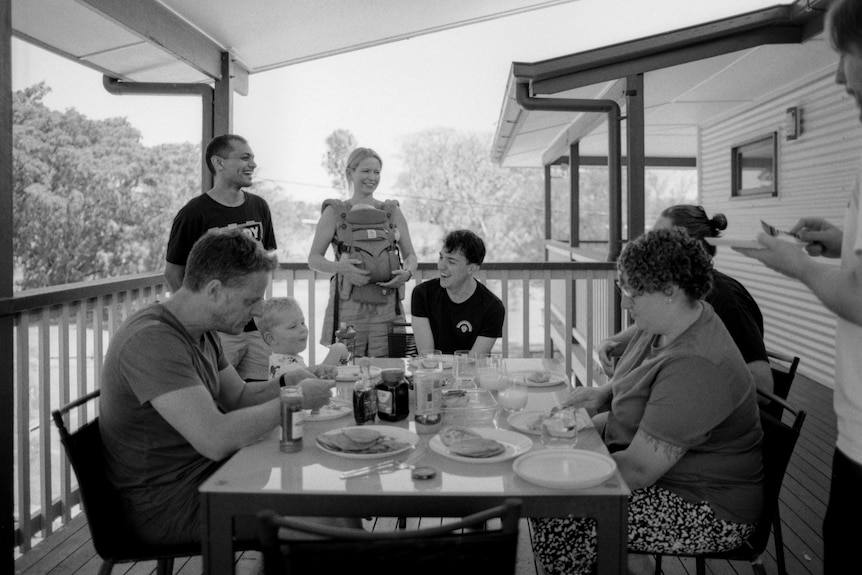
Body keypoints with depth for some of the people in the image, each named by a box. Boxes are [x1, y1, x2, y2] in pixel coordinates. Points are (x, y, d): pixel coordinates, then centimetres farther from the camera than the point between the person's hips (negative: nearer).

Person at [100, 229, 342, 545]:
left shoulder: (202, 332, 6)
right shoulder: (152, 341, -27)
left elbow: (238, 396, 14)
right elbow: (216, 440, -34)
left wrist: (285, 383, -6)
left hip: (205, 472, 9)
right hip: (167, 506, -9)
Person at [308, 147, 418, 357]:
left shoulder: (392, 211, 12)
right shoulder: (334, 212, 6)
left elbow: (411, 255, 15)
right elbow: (314, 259, 3)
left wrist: (407, 272, -7)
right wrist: (340, 267, -16)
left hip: (386, 306, 2)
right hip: (348, 306, -2)